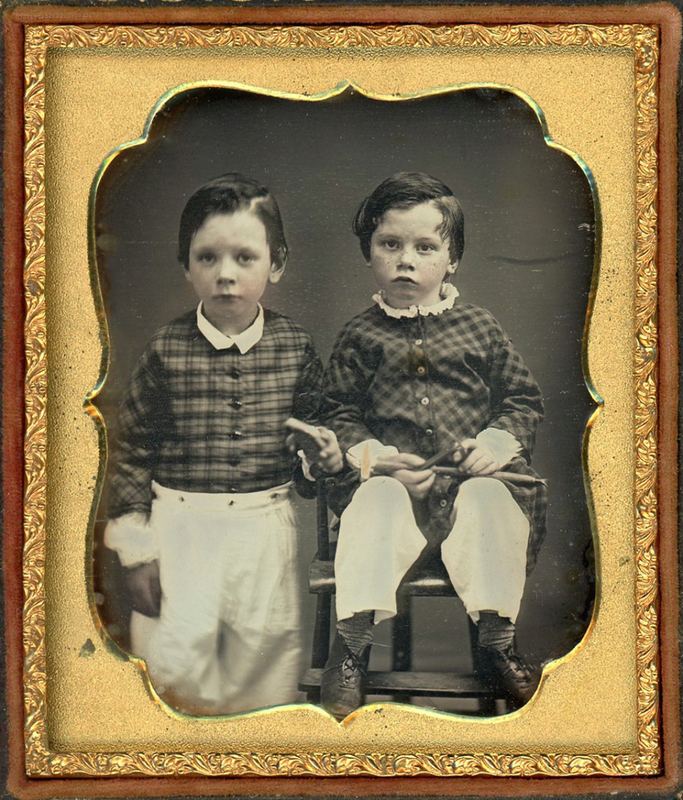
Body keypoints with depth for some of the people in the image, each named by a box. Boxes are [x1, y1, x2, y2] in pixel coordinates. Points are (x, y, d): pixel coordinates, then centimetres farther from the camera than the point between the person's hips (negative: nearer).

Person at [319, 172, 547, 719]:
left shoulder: (480, 329, 9)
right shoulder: (361, 337, 7)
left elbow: (525, 400, 13)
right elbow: (337, 415, 7)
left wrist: (497, 443, -6)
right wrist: (376, 458, -10)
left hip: (471, 476, 1)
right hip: (393, 480, 0)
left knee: (492, 501, -29)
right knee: (373, 504, -31)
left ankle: (498, 638, -20)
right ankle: (353, 639, -26)